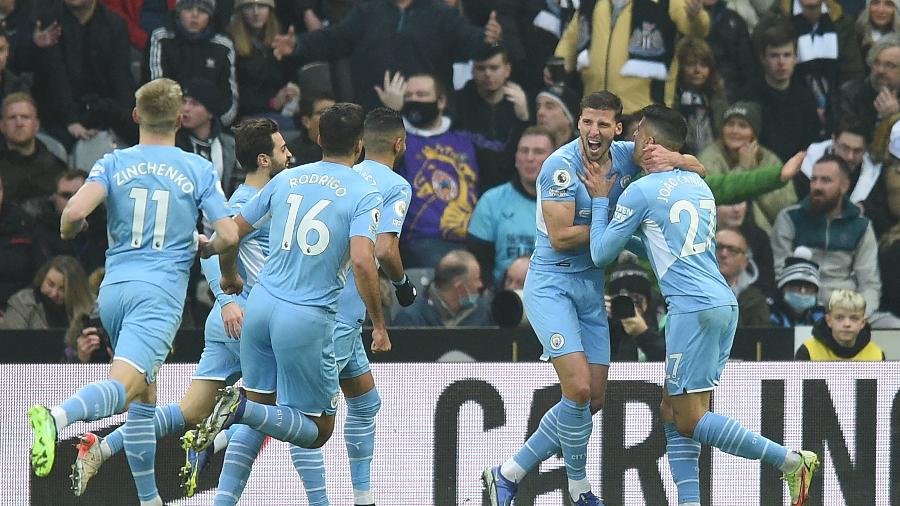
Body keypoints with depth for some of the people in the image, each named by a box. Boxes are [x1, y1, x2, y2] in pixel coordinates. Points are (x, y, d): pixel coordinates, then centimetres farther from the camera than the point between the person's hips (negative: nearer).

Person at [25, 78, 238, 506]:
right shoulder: (200, 170, 5)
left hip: (114, 288, 4)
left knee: (145, 395, 19)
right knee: (124, 387, -22)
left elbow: (74, 212, -9)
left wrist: (68, 232, 14)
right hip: (160, 292, -4)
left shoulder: (113, 164, 7)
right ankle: (56, 417, -51)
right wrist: (201, 247, 21)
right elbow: (228, 236, -1)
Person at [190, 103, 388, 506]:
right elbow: (362, 261, -19)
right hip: (308, 321, -5)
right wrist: (379, 324, -8)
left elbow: (230, 234, 14)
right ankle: (243, 408, -19)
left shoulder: (286, 180, 9)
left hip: (261, 306, 5)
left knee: (256, 417, 20)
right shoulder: (364, 194, -5)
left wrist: (229, 276, 35)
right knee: (318, 430, 7)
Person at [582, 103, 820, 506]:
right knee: (672, 411, 12)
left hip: (693, 307, -9)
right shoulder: (697, 184, 18)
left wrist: (600, 200, 12)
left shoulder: (640, 192, -6)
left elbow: (601, 254, 0)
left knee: (689, 419, -5)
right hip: (724, 303, 9)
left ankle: (792, 461, -11)